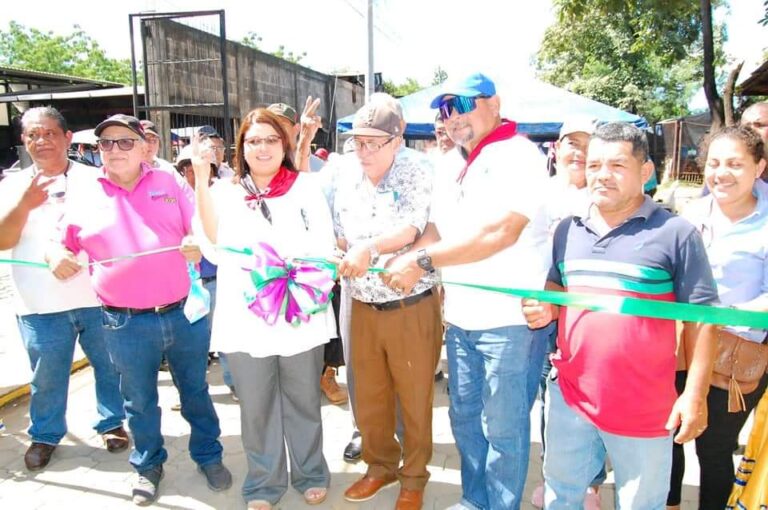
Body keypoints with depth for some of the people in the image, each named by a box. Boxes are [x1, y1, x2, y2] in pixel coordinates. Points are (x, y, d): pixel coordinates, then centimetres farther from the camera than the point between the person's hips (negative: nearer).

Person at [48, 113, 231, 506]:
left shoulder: (170, 184, 4)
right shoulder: (84, 194, 4)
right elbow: (61, 243, 11)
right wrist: (57, 256, -12)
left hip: (185, 312, 0)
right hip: (126, 324, 0)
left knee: (195, 391, 15)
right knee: (139, 400, 16)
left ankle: (208, 455, 35)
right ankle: (148, 465, 37)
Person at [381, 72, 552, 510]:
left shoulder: (517, 155, -11)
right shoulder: (449, 169, 15)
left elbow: (501, 231, -24)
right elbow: (437, 230, 15)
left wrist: (423, 260, -21)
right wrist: (407, 263, -6)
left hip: (511, 317, -8)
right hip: (461, 318, 8)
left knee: (503, 426, 5)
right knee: (465, 416, 19)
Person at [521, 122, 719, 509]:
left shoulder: (676, 234, -12)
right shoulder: (567, 230, 3)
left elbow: (702, 318, -9)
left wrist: (695, 394, -12)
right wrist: (546, 308, -6)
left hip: (643, 408, -4)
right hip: (569, 395, 4)